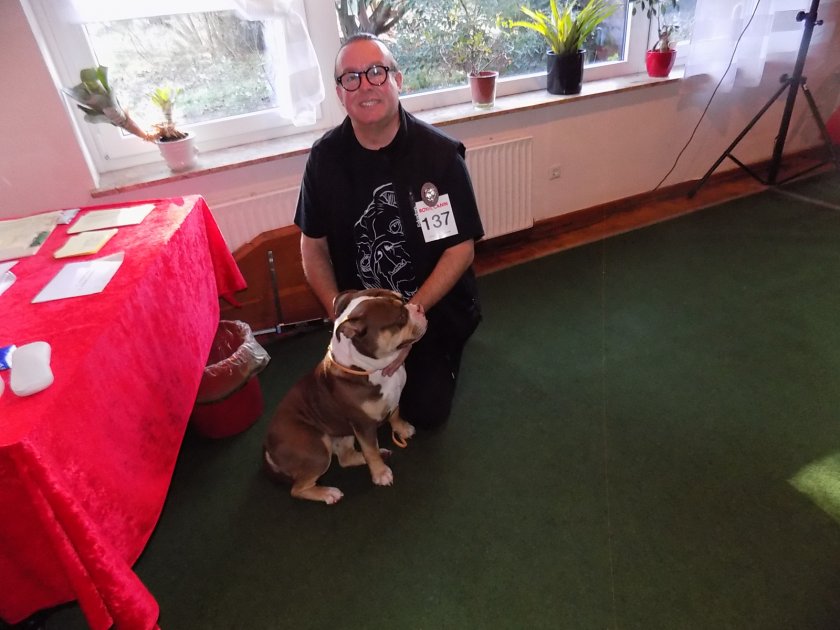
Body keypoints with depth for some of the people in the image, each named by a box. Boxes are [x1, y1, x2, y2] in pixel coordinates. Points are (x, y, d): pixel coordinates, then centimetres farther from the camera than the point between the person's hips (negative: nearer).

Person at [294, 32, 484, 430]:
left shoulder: (440, 153, -19)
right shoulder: (325, 156, -11)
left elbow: (461, 248, -17)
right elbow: (313, 245, -4)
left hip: (432, 308, -2)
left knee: (427, 412, 5)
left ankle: (442, 356, 34)